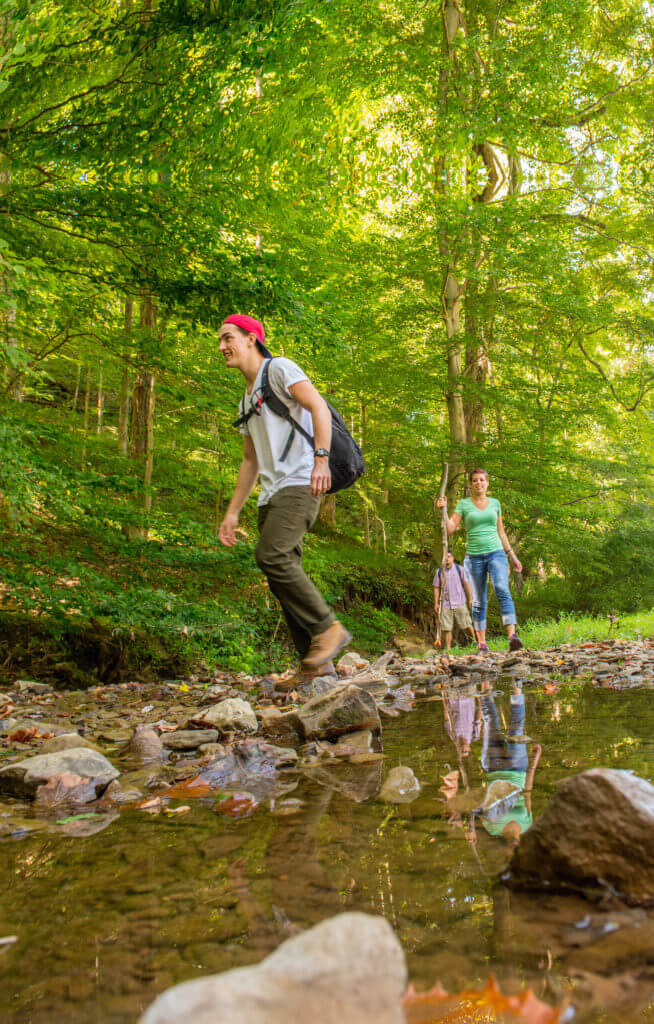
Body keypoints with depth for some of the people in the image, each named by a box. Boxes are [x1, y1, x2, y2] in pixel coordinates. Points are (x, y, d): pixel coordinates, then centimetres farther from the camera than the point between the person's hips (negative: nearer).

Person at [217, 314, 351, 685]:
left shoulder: (279, 368, 3)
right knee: (284, 572, 0)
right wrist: (233, 512, 22)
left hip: (299, 484, -9)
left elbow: (318, 406, -11)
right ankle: (315, 662, 2)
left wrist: (321, 458, -26)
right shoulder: (248, 399, 27)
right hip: (272, 494, 9)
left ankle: (328, 627, -16)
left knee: (272, 556, -25)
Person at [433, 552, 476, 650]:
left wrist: (470, 599, -1)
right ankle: (448, 649, 2)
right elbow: (436, 588, 9)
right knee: (447, 628, -2)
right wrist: (436, 603, 2)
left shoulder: (459, 569, 4)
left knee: (466, 625, -1)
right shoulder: (439, 572, 7)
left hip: (459, 603, -1)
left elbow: (466, 584, 4)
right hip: (446, 604, 1)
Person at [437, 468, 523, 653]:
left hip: (496, 553, 0)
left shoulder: (495, 503, 12)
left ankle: (513, 635, -31)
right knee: (479, 601, 3)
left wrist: (512, 556, 17)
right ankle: (481, 642, 12)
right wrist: (443, 509, -17)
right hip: (474, 557, 0)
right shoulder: (464, 504, 5)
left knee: (503, 590, -21)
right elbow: (450, 529, -3)